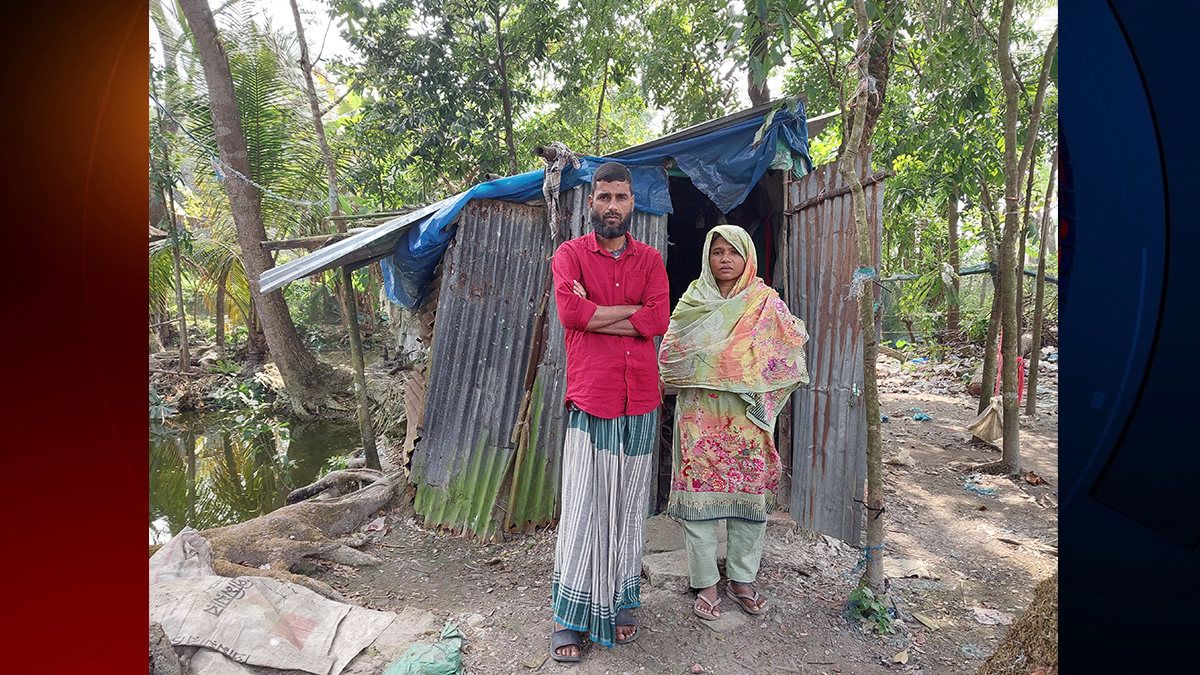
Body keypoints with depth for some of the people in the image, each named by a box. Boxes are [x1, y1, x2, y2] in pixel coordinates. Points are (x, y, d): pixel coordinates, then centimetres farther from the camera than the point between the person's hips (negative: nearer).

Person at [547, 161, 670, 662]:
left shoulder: (650, 259, 12)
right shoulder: (570, 254, 5)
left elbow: (658, 320, -5)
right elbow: (570, 311, -14)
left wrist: (596, 314, -8)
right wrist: (632, 309, -7)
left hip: (640, 399, 3)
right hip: (589, 398, -3)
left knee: (630, 506, 10)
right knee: (582, 508, -1)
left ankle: (619, 606, 26)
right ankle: (569, 617, 12)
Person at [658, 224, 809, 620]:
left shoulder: (766, 301, 7)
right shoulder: (692, 301, 7)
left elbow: (794, 344, 2)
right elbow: (669, 354, 4)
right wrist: (713, 364, -9)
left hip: (749, 414, 1)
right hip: (701, 413, 0)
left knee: (751, 492, 5)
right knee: (700, 493, 0)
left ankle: (742, 580, 21)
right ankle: (706, 584, 13)